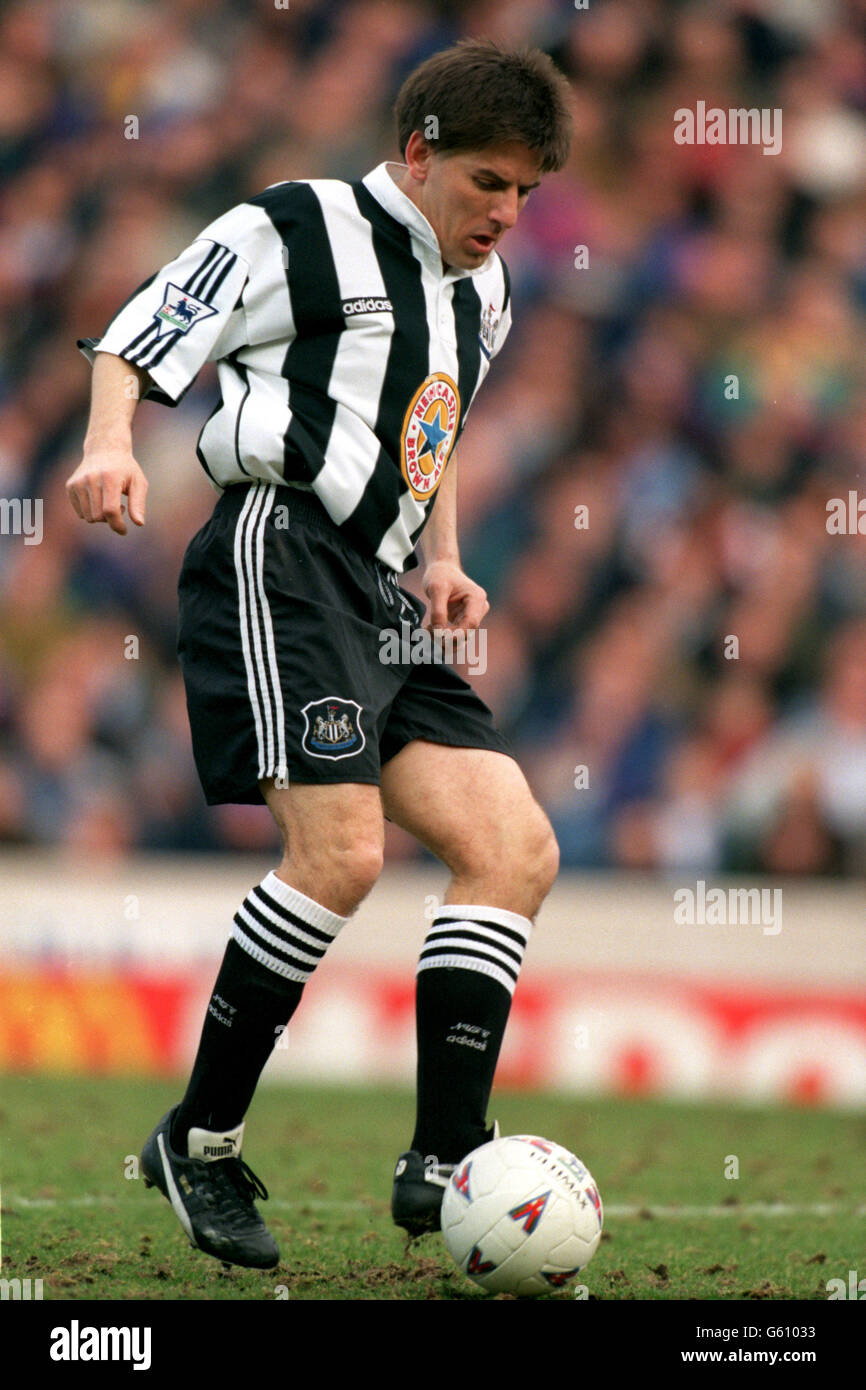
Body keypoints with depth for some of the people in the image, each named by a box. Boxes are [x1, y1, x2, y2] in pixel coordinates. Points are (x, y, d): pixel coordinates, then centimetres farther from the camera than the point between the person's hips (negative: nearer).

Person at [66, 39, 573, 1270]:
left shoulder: (482, 296, 23)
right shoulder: (294, 233, 0)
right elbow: (132, 347, -1)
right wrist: (112, 444, -22)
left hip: (382, 601, 9)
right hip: (280, 561, -9)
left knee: (516, 851, -5)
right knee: (342, 853, -23)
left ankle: (444, 1163, -7)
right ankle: (201, 1142, -10)